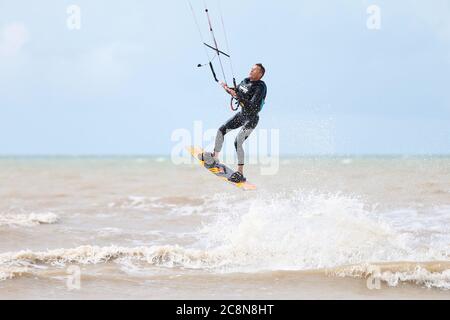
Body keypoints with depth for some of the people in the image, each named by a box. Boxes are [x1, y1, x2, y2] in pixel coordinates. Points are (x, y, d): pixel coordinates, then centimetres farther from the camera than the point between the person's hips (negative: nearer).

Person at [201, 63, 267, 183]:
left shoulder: (260, 87, -22)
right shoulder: (245, 81, 2)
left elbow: (252, 106, -32)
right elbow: (236, 92, 17)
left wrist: (237, 96, -37)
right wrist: (227, 88, -4)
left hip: (251, 119, -9)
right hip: (241, 115, 9)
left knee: (238, 142, -19)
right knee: (221, 130, 7)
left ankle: (240, 174, -14)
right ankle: (215, 159, 20)